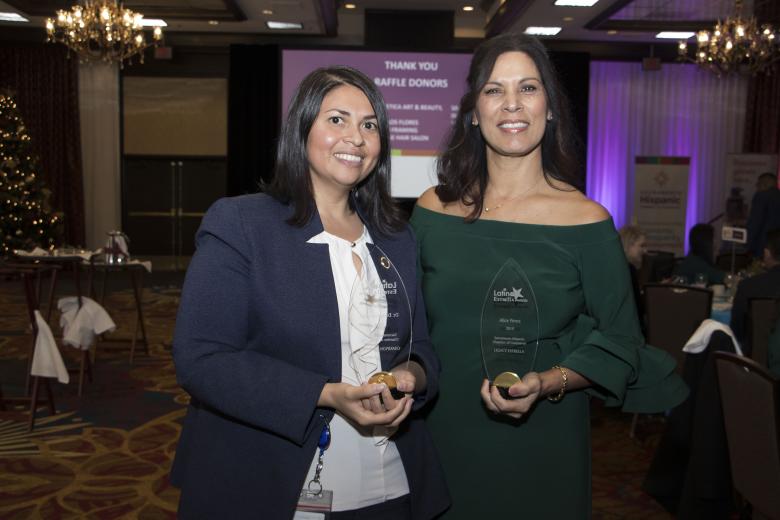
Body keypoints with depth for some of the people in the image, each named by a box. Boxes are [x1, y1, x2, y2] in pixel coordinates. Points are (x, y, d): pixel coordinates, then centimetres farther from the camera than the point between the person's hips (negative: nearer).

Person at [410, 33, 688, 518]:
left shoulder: (586, 221, -9)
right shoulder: (434, 209, -3)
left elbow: (620, 340, -5)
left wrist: (548, 383, -19)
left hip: (542, 444, -1)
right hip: (444, 434, 2)